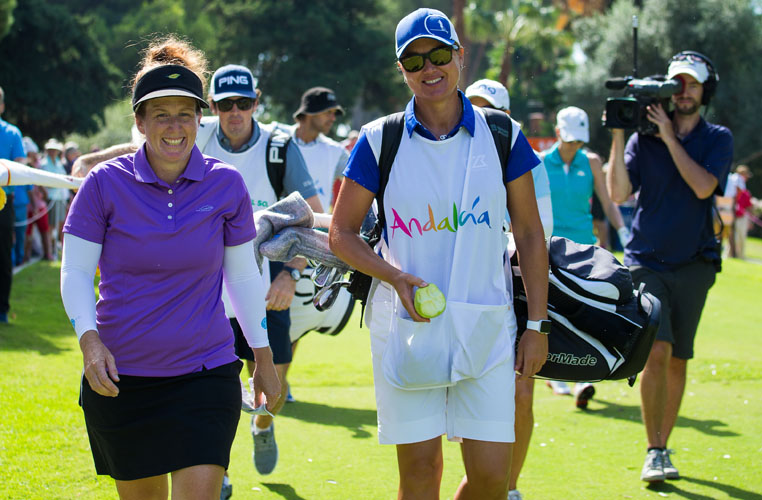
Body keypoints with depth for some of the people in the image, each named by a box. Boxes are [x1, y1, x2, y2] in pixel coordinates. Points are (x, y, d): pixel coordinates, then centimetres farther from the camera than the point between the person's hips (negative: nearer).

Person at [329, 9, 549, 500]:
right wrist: (396, 277, -12)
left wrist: (538, 324, 4)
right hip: (405, 326, -1)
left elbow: (529, 234, 8)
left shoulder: (502, 136, 3)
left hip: (484, 329, 1)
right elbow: (342, 232, 5)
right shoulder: (381, 140, 0)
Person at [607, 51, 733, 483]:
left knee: (677, 360, 7)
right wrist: (618, 135, -14)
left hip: (694, 264, 1)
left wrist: (670, 137, -15)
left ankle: (663, 450, 19)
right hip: (647, 261, -1)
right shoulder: (643, 137, 3)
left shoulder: (718, 139, 4)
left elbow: (704, 186, -14)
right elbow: (618, 192, -7)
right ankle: (655, 453, -10)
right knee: (656, 352, -15)